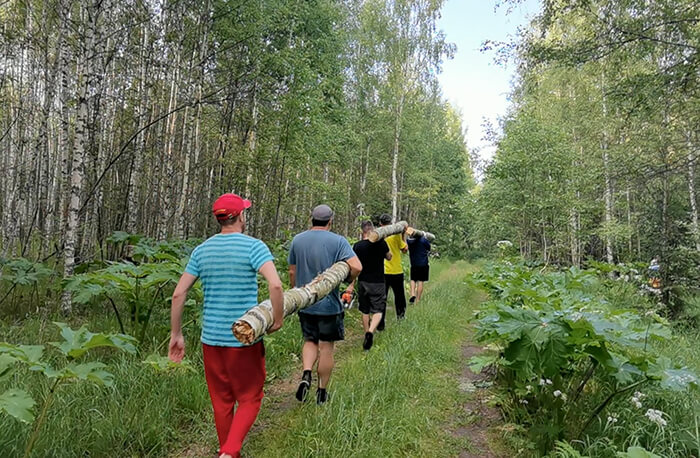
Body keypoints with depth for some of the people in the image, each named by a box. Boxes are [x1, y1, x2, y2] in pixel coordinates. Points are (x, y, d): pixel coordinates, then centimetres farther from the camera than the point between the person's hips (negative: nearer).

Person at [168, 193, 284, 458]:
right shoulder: (253, 246, -10)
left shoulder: (201, 250, 4)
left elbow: (178, 294, 3)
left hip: (211, 338, 5)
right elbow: (275, 285, -25)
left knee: (222, 401, 18)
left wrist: (176, 334, 11)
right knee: (249, 400, 11)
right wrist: (277, 320, -11)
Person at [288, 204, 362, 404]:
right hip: (329, 304, -3)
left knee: (310, 341, 20)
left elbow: (292, 272, 8)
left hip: (304, 304, 3)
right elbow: (356, 267, -20)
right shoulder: (338, 241, -9)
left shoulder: (297, 240, 2)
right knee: (326, 347, 9)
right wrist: (349, 280, 0)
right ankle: (322, 392, 20)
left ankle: (306, 374, -2)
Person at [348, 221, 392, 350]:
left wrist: (352, 284, 4)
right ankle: (370, 331, -21)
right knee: (378, 310, 2)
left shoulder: (357, 246, -5)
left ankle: (367, 333, 26)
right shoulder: (380, 243, -8)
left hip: (362, 282, 2)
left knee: (365, 311, 16)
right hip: (378, 283, -2)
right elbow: (389, 257, 9)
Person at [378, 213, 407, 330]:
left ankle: (380, 324, 5)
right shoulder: (396, 234, -10)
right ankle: (400, 314, 37)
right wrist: (404, 236, 10)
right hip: (396, 271, -1)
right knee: (399, 294, 21)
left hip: (381, 272, 1)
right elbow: (405, 249, -1)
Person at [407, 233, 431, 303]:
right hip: (423, 263, -1)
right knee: (420, 281, 3)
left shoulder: (408, 241, -6)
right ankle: (418, 300, 4)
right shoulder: (423, 240, -11)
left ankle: (412, 294, -5)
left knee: (413, 280, 16)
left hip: (413, 264, 1)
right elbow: (429, 249, 2)